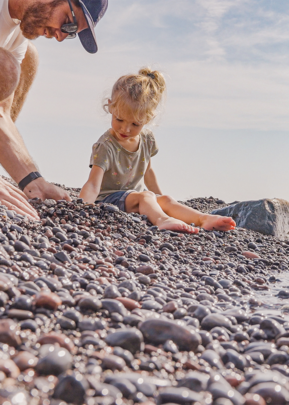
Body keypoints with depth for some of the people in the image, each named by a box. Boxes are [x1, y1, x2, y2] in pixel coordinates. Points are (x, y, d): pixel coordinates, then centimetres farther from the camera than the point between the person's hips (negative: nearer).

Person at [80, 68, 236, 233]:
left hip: (137, 197, 6)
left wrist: (159, 198, 20)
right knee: (144, 196, -31)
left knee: (166, 200, -19)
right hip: (108, 198, -6)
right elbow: (93, 185, -28)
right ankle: (162, 220, -58)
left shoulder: (146, 139, 0)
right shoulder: (106, 146, -19)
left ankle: (204, 219, -35)